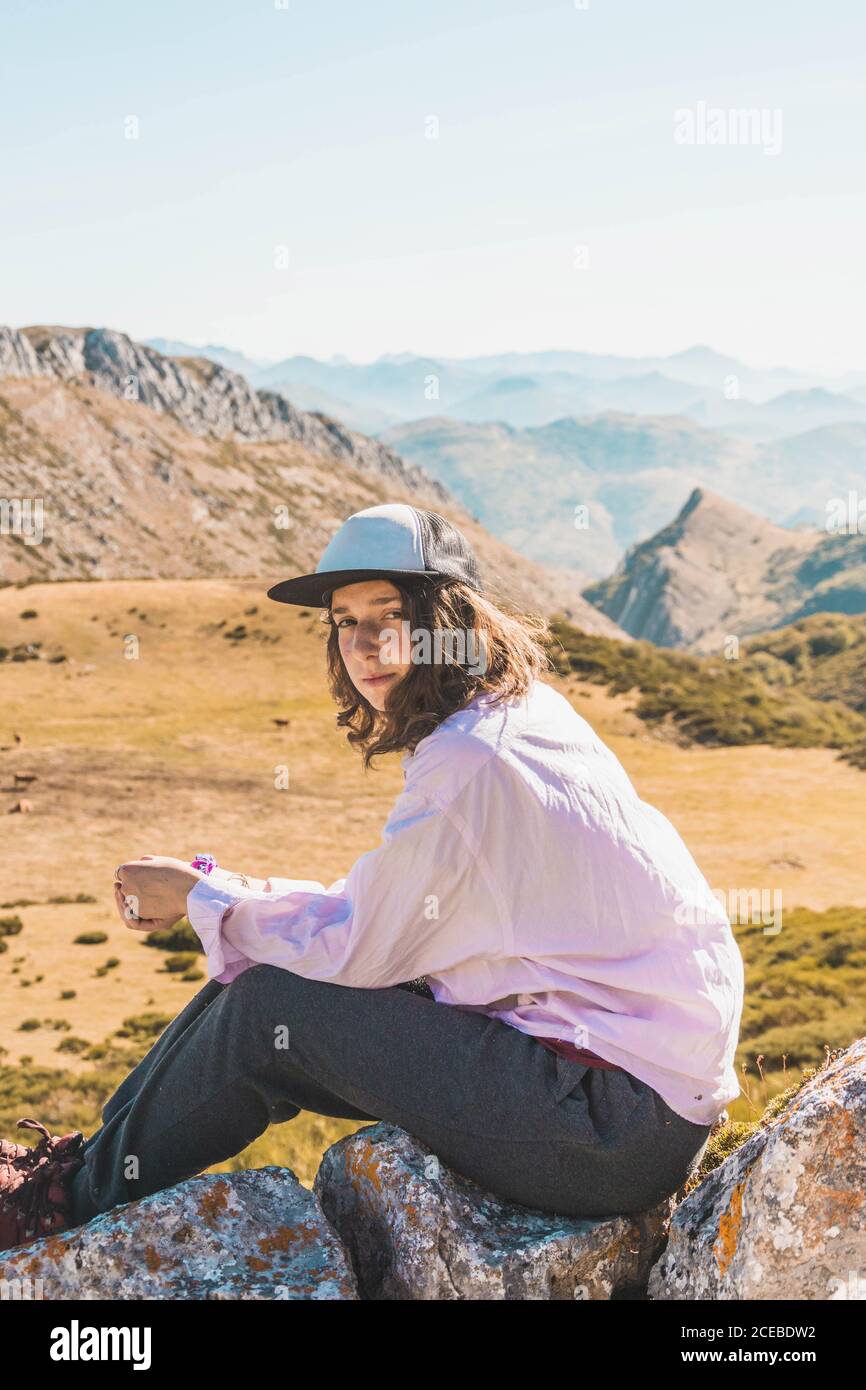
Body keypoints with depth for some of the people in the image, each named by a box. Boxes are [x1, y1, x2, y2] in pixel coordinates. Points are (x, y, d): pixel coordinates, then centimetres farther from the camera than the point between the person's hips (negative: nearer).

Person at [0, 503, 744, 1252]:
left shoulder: (473, 757, -22)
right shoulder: (514, 715, 9)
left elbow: (357, 945, -15)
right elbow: (381, 911, 12)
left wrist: (202, 895, 0)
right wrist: (212, 890, 6)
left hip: (621, 1126, -9)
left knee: (271, 1009, -9)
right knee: (261, 975, 8)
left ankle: (76, 1196, 15)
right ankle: (92, 1155, 25)